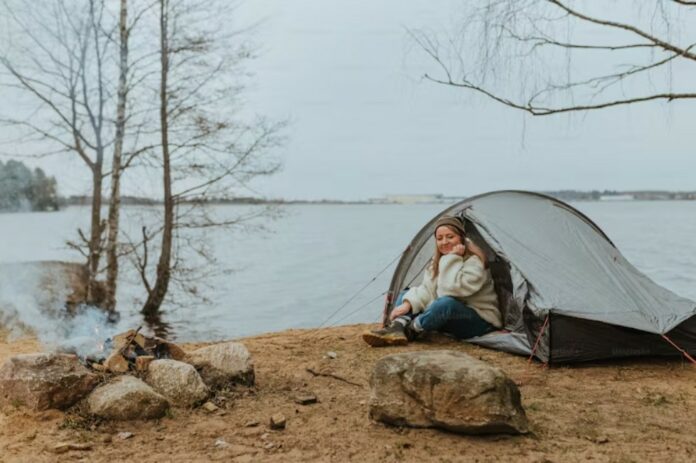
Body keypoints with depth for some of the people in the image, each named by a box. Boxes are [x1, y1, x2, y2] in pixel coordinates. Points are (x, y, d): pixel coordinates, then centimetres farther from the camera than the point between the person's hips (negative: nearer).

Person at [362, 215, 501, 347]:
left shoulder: (474, 261, -17)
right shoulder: (438, 261, 6)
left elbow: (455, 289, -30)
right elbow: (427, 290, -3)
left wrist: (452, 259, -27)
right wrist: (408, 303, -19)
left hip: (479, 321, -7)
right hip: (450, 320, 8)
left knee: (446, 303, -38)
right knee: (405, 294, 0)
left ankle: (407, 331, -21)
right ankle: (397, 328, -29)